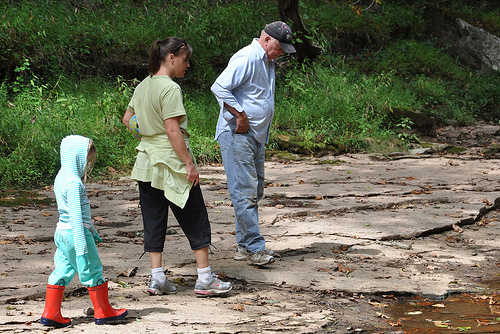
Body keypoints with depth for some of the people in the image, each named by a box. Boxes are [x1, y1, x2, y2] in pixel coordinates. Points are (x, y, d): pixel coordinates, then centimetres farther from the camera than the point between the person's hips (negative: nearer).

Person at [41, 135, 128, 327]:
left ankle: (51, 313, 9)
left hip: (62, 233, 9)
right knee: (93, 272, 3)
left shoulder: (61, 178, 13)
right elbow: (76, 216, -22)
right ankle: (103, 312, 13)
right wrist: (81, 245, -22)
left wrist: (91, 232, 30)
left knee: (62, 272, 10)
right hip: (75, 233, -9)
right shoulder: (74, 183, -18)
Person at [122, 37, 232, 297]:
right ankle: (205, 278, 7)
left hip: (147, 163, 8)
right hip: (172, 164, -8)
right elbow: (173, 130, -21)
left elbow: (127, 119, 18)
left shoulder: (143, 86, 9)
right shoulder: (170, 88, -16)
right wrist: (189, 163, -17)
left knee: (154, 221, 10)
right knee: (195, 221, 3)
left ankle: (157, 278, 10)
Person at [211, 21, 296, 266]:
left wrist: (263, 131, 18)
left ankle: (244, 246, 17)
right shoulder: (246, 58, -15)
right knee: (245, 192, -10)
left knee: (255, 190, 11)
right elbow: (219, 88, -23)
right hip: (237, 136, -10)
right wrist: (240, 116, -20)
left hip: (256, 136, 10)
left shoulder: (267, 62, 17)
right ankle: (253, 247, -10)